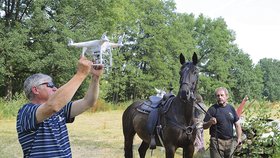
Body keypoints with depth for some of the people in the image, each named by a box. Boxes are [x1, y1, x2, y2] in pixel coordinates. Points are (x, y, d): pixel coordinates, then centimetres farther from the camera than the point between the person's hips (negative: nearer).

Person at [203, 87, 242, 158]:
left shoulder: (231, 108, 9)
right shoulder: (212, 109, -4)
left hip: (230, 141, 5)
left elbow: (237, 124, 15)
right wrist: (210, 122, -26)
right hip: (217, 142, -5)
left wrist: (239, 138, 3)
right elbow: (204, 126, -5)